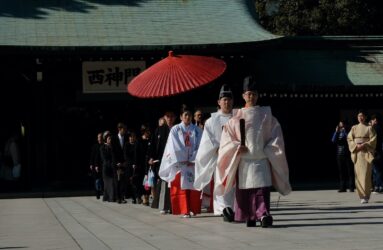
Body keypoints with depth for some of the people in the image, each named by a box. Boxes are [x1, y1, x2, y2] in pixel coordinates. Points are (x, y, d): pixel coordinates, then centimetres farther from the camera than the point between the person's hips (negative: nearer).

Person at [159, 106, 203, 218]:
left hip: (194, 162, 1)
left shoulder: (197, 130, 7)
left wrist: (193, 160, -8)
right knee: (181, 187, -5)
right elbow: (175, 147, -2)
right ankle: (185, 210, -5)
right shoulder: (175, 129, 4)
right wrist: (184, 160, -8)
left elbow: (199, 146, 2)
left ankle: (193, 209, 5)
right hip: (179, 163, -1)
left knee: (194, 186, -1)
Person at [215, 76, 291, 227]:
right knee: (244, 190, 2)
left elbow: (276, 135, 7)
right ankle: (249, 217, 12)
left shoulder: (266, 115, 7)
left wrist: (267, 150, -4)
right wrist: (237, 147, -10)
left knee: (262, 188, -14)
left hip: (261, 159, -1)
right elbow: (227, 138, 6)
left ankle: (263, 214, -20)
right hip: (243, 160, 1)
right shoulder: (236, 117, 7)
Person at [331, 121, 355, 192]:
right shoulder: (337, 133, 12)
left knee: (350, 170, -5)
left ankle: (351, 187, -4)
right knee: (341, 171, 4)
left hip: (347, 154, -3)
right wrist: (336, 132, -10)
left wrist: (344, 131, -11)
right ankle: (342, 187, 8)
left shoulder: (347, 132, 3)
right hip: (339, 155, 3)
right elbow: (333, 140, -3)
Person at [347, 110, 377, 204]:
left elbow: (373, 140, -3)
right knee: (358, 173, 0)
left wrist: (364, 145, -15)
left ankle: (366, 196, -9)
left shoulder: (369, 128, 2)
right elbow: (349, 139, 7)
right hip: (356, 153, 3)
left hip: (366, 153, -3)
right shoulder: (354, 128, 12)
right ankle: (361, 195, 6)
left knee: (366, 173, -10)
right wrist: (356, 146, -9)